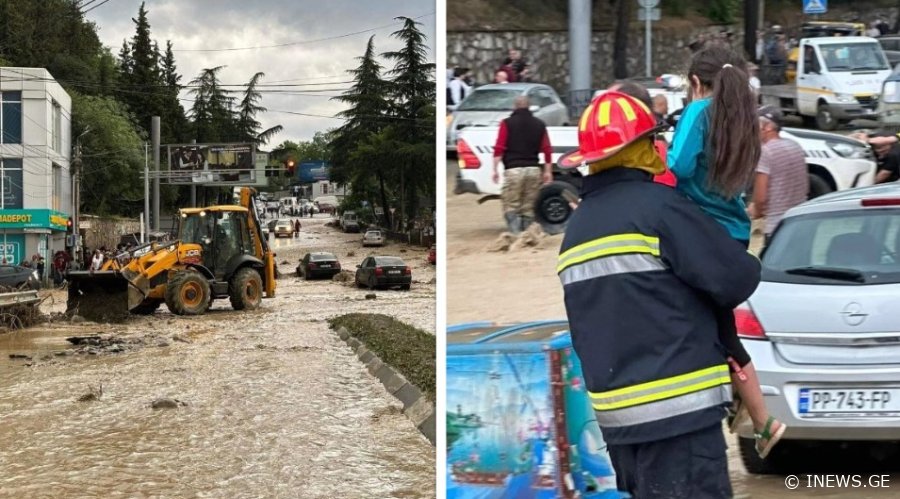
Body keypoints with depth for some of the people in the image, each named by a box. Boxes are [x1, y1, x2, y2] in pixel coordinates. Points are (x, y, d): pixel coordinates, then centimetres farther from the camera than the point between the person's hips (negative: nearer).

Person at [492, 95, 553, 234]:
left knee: (510, 207, -1)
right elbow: (547, 150, 7)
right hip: (533, 170, 3)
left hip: (513, 170, -3)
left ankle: (515, 233, -19)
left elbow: (499, 149, -7)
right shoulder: (539, 124, 11)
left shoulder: (508, 123, 1)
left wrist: (495, 169, -4)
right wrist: (548, 171, 11)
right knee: (529, 209, 11)